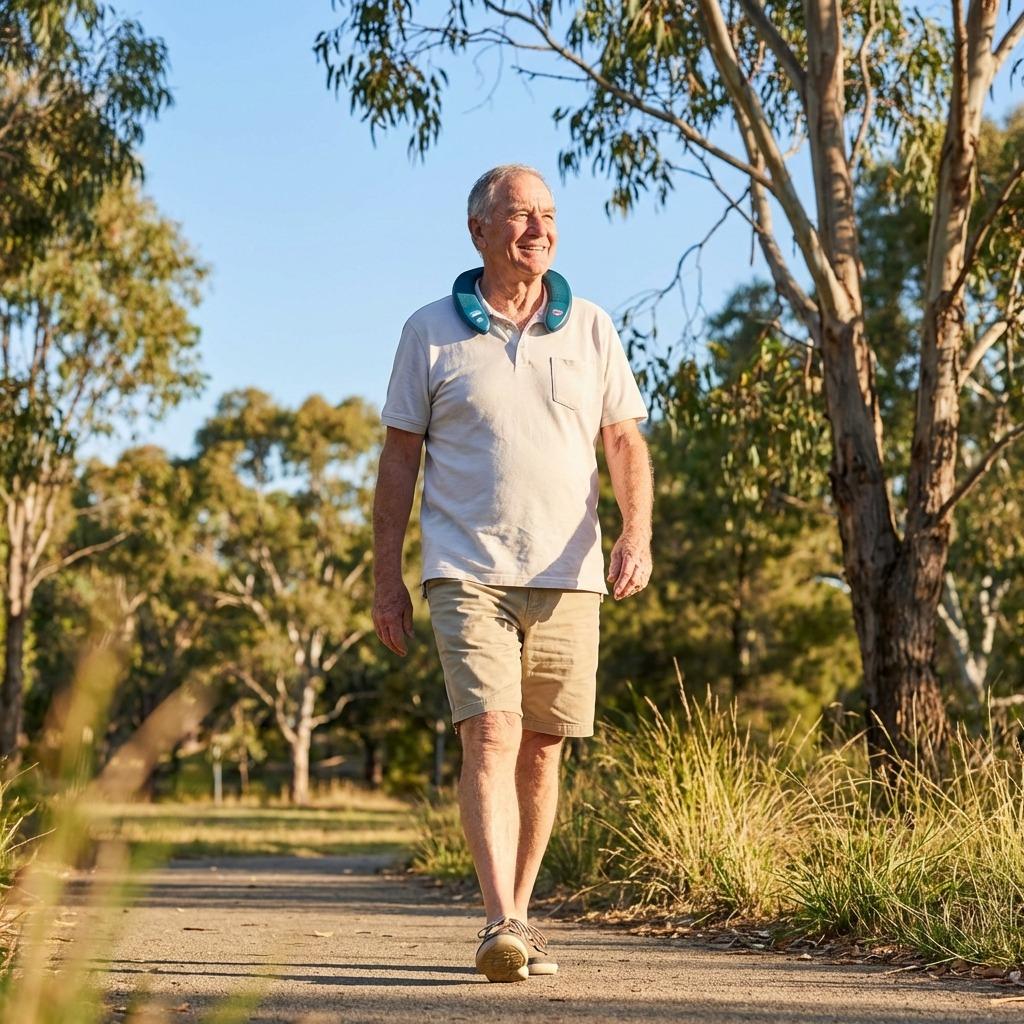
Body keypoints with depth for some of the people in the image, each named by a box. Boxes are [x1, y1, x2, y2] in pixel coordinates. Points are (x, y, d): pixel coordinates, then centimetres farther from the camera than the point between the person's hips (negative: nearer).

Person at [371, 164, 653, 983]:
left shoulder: (591, 329, 9)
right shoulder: (431, 332, 4)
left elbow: (626, 443, 10)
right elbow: (399, 458, 6)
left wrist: (636, 536, -7)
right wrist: (387, 578, 2)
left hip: (567, 577, 3)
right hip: (468, 573, -3)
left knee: (541, 750, 6)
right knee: (491, 736, -16)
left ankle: (517, 918, 19)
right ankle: (503, 925, -20)